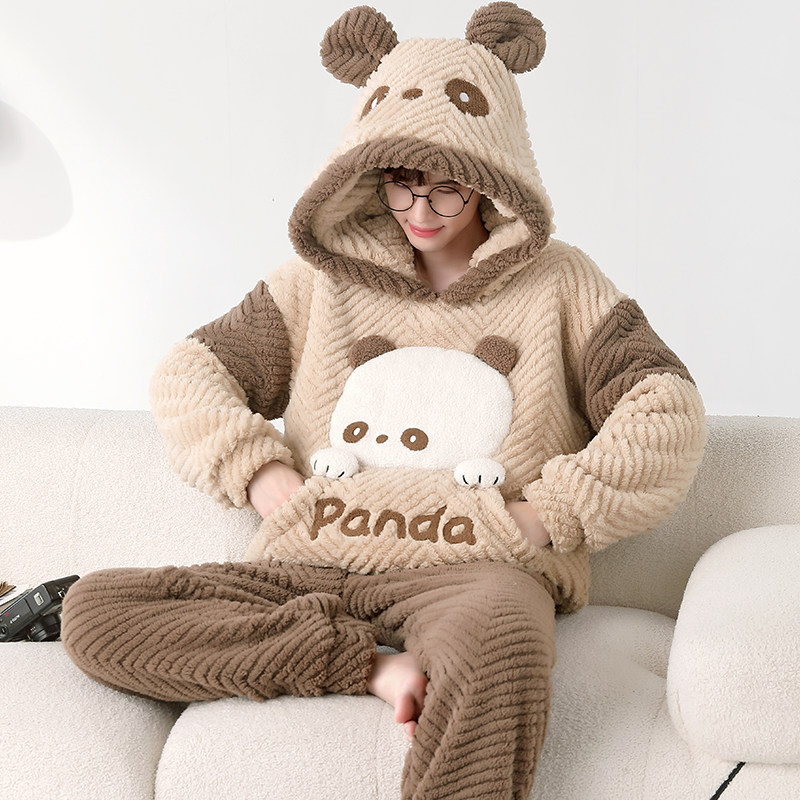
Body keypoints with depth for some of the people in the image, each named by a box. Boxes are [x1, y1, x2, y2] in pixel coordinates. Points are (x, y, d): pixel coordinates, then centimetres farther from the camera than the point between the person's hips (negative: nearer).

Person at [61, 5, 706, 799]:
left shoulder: (559, 283, 15)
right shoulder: (325, 280, 20)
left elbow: (668, 418, 5)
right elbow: (188, 376, 20)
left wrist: (539, 516, -5)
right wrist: (270, 481, 2)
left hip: (471, 571, -3)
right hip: (312, 568, 4)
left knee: (495, 635, -44)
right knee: (93, 610, -21)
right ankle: (369, 666, -24)